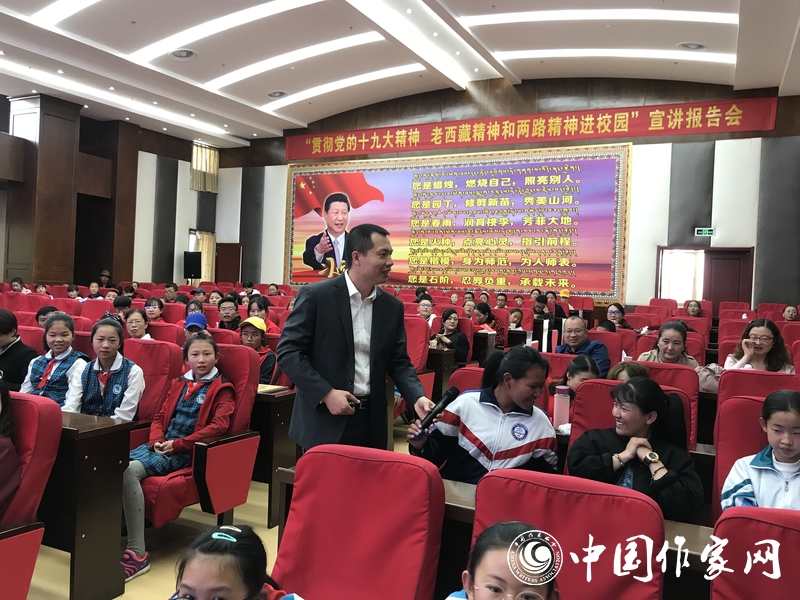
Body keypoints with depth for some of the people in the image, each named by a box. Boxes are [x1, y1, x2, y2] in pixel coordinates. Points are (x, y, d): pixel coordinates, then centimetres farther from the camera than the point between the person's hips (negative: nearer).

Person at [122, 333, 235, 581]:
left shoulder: (222, 389, 1)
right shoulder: (179, 384, 20)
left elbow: (219, 425, -11)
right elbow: (160, 417, 20)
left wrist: (177, 444, -14)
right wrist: (156, 439, -3)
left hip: (184, 452, -6)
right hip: (160, 445, 6)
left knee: (129, 471, -31)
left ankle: (137, 553, -30)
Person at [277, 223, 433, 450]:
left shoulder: (393, 307, 6)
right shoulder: (315, 296, -9)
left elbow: (398, 362, 8)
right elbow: (288, 352, -10)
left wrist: (418, 397, -9)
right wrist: (326, 393, -17)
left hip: (371, 422, 5)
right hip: (324, 421, -4)